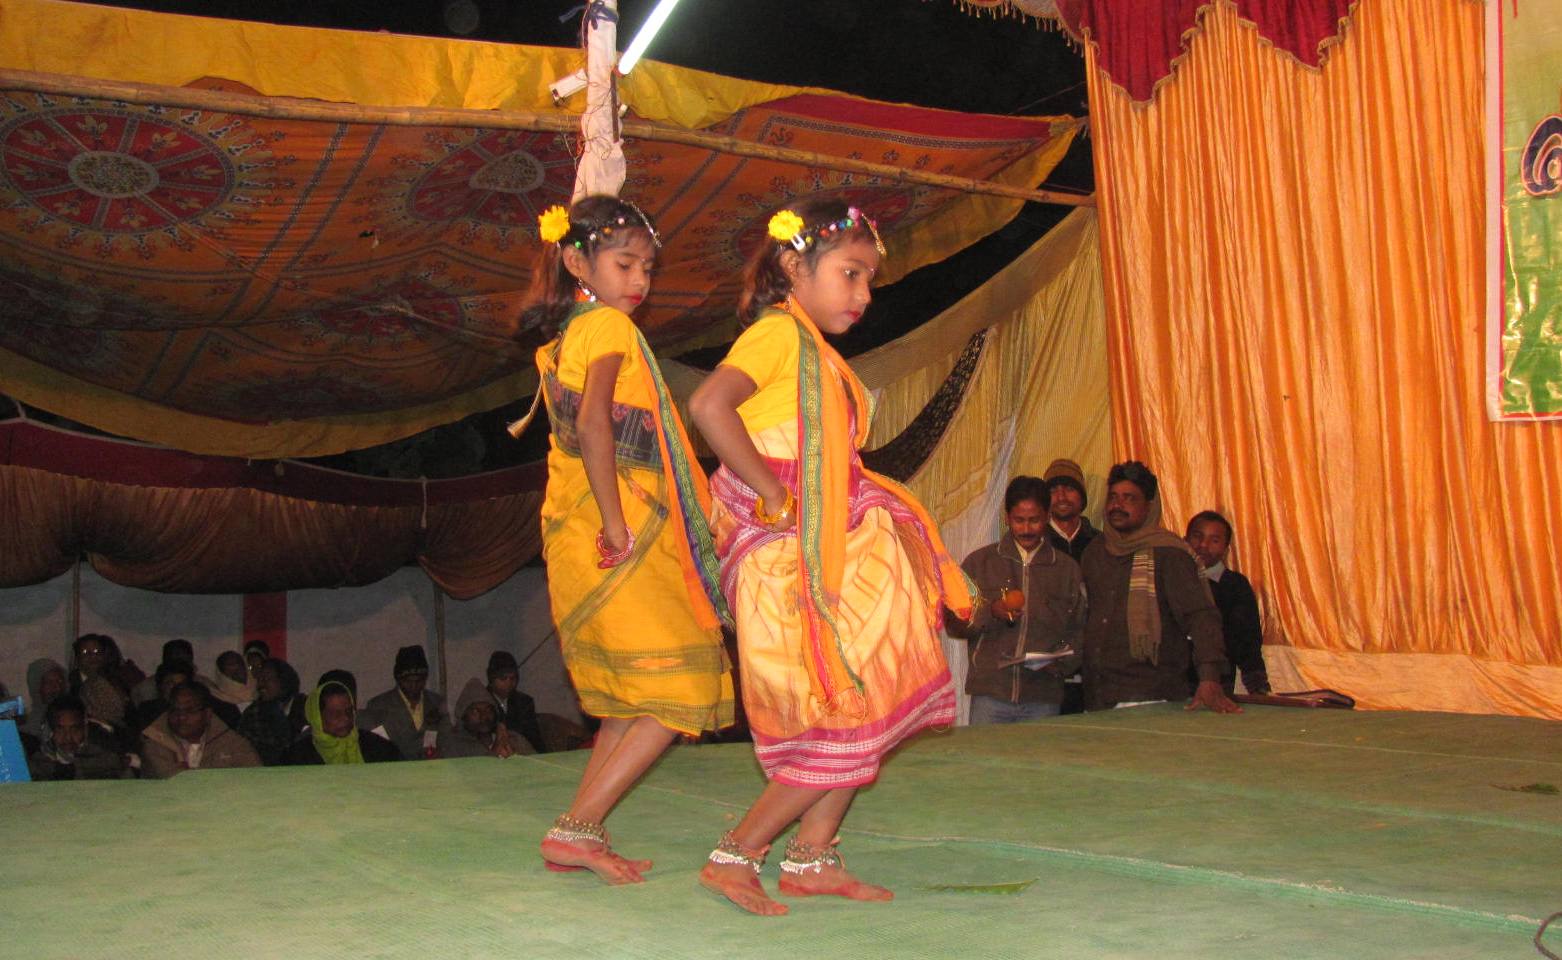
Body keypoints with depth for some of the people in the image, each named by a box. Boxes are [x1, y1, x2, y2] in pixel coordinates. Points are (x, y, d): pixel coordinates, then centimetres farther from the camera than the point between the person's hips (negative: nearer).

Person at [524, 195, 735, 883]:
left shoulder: (560, 340, 18)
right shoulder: (608, 325, -10)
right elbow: (593, 423, -24)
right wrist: (616, 523, -23)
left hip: (577, 539, 9)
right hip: (623, 541, -9)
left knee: (632, 700, 18)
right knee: (680, 694, -4)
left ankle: (580, 836, 18)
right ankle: (576, 829, -5)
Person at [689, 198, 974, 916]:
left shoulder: (817, 353, 19)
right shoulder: (779, 332, -10)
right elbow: (709, 405, -28)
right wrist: (774, 496, -23)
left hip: (837, 556, 9)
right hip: (794, 566, -9)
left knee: (865, 719, 12)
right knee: (847, 727, -6)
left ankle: (813, 860, 20)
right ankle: (734, 858, 2)